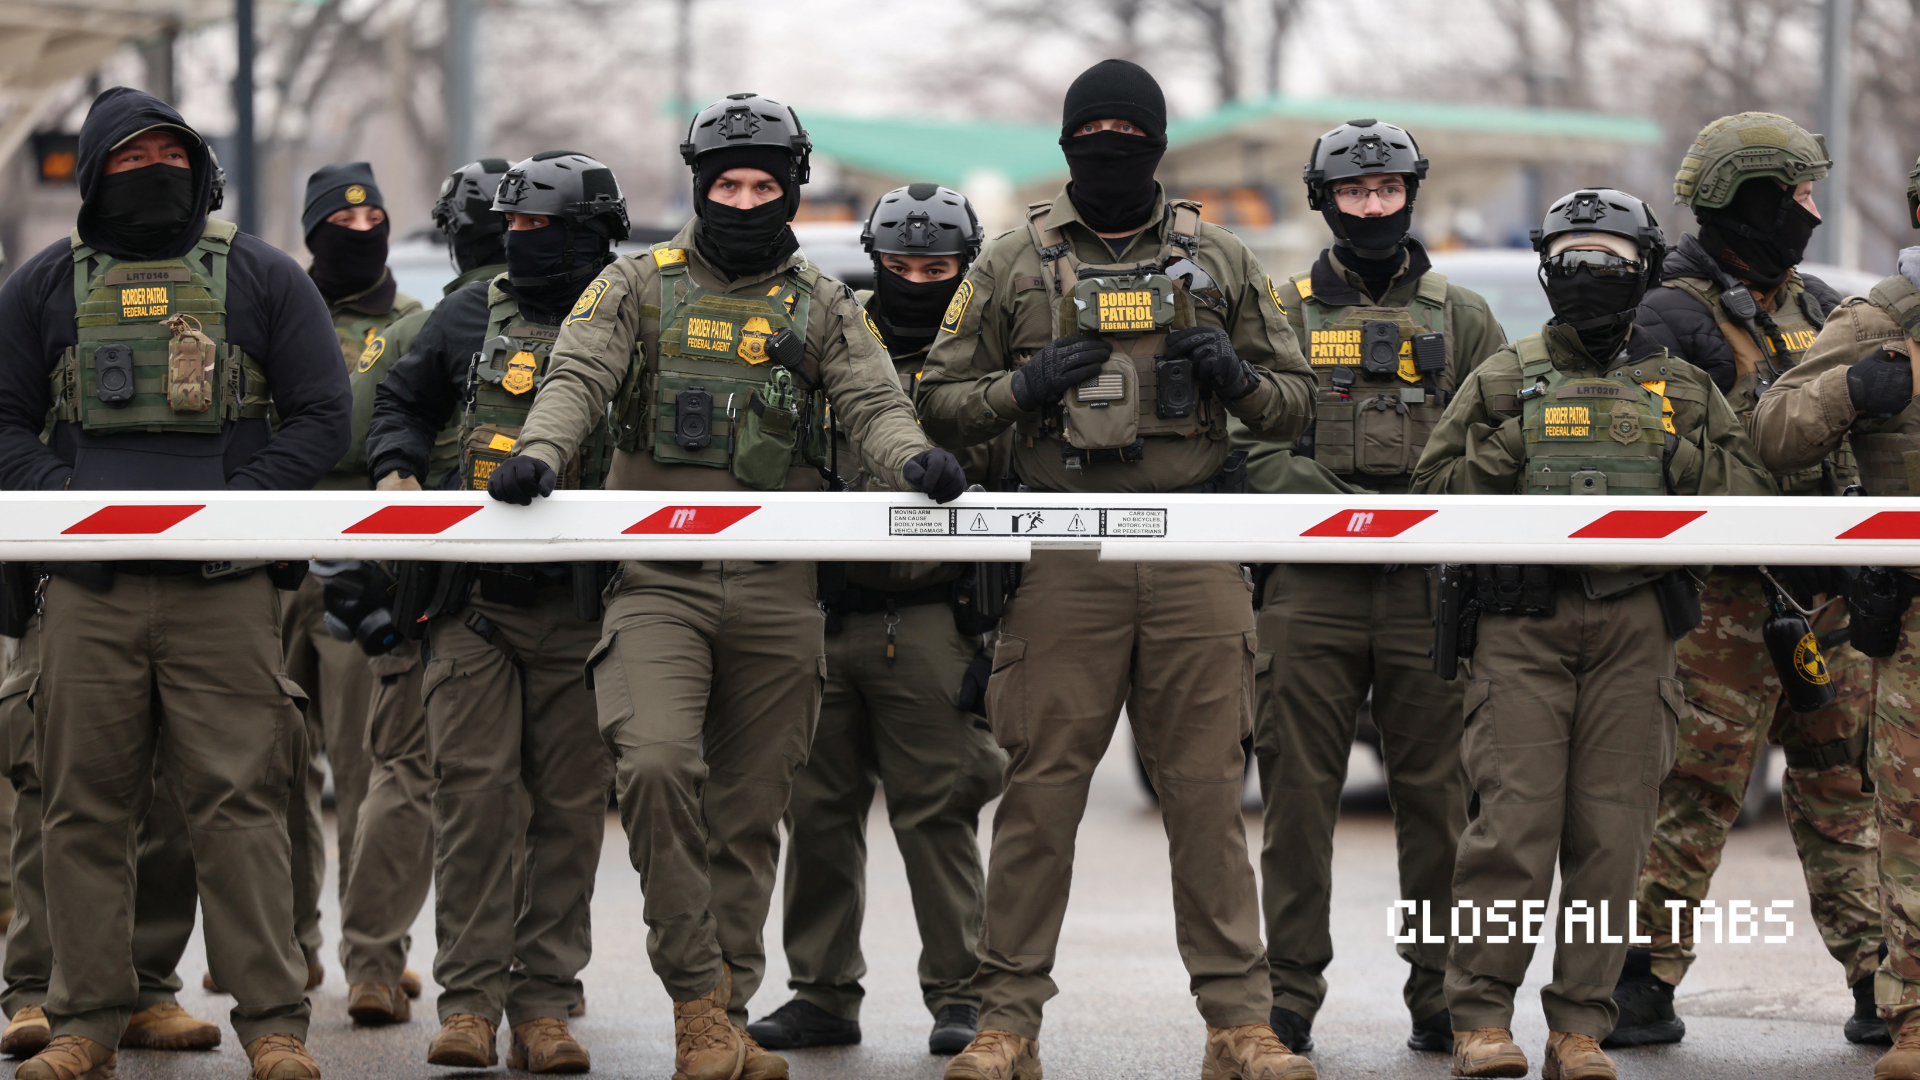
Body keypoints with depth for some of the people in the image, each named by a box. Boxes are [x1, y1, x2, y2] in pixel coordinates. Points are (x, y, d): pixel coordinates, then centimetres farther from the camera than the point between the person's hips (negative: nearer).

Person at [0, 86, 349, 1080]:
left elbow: (320, 418, 6)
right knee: (85, 809, 3)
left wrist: (233, 506, -6)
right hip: (89, 591, 2)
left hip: (223, 587, -2)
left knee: (238, 807, -6)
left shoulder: (260, 278, 8)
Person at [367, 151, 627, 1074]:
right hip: (476, 602, 1)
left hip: (580, 606, -1)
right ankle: (468, 1001, -3)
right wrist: (398, 470, 5)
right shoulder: (473, 315, 12)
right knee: (473, 794, -5)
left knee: (570, 807, 1)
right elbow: (404, 400, 23)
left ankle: (544, 1005, 6)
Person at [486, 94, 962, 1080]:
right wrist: (539, 450, -23)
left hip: (775, 590, 2)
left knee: (749, 811, 5)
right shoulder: (640, 286, 9)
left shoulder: (819, 305, 12)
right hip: (658, 580, -2)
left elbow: (870, 402, 1)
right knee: (655, 765, -22)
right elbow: (578, 377, -2)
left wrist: (912, 456, -22)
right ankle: (696, 993, -12)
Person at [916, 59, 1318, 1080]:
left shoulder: (1219, 261, 13)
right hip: (1065, 561, -1)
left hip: (1196, 555, 1)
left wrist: (1237, 377, -5)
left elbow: (1295, 403, 16)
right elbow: (940, 400, 10)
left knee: (1207, 788, 1)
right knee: (1040, 787, -1)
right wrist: (1025, 388, -8)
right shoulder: (1015, 263, 10)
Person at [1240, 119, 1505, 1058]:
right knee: (1298, 795, -1)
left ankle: (1443, 995, 8)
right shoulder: (1282, 315, 11)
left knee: (1437, 795, 1)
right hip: (1309, 591, -1)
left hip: (1429, 591, 1)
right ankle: (1289, 996, 4)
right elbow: (1250, 445, 3)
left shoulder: (1461, 318, 14)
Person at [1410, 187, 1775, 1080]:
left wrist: (1679, 460, -5)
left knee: (1611, 832, -1)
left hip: (1633, 627, 2)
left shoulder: (1682, 390, 15)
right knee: (1513, 822, -9)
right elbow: (1434, 494, 9)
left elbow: (1749, 502, 9)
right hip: (1523, 622, -1)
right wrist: (1499, 452, -6)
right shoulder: (1503, 379, 12)